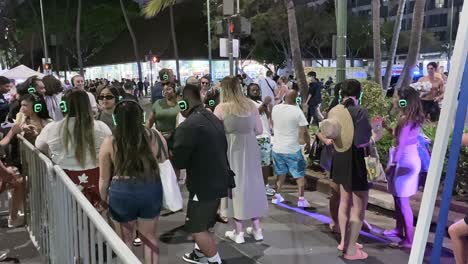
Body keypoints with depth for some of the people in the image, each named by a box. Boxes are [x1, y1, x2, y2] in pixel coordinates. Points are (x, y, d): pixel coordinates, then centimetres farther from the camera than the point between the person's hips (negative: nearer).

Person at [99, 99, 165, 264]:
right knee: (150, 238, 21)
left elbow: (104, 179, 1)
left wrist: (104, 200, 12)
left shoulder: (109, 143, -8)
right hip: (151, 190, 2)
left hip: (122, 193, -1)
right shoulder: (155, 137, -4)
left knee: (126, 241, 20)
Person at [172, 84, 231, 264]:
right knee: (202, 223, 25)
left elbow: (177, 160, -17)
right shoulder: (213, 119, 7)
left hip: (203, 183, -9)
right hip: (218, 180, 9)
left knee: (197, 228, 6)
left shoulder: (188, 125, -21)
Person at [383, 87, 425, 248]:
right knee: (398, 198, 19)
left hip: (404, 162, -10)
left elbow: (401, 145, -20)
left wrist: (392, 165, -16)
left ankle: (409, 240, 3)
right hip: (409, 159, 10)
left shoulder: (405, 120, -20)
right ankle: (399, 230, 31)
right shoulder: (414, 119, 9)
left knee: (403, 202, -3)